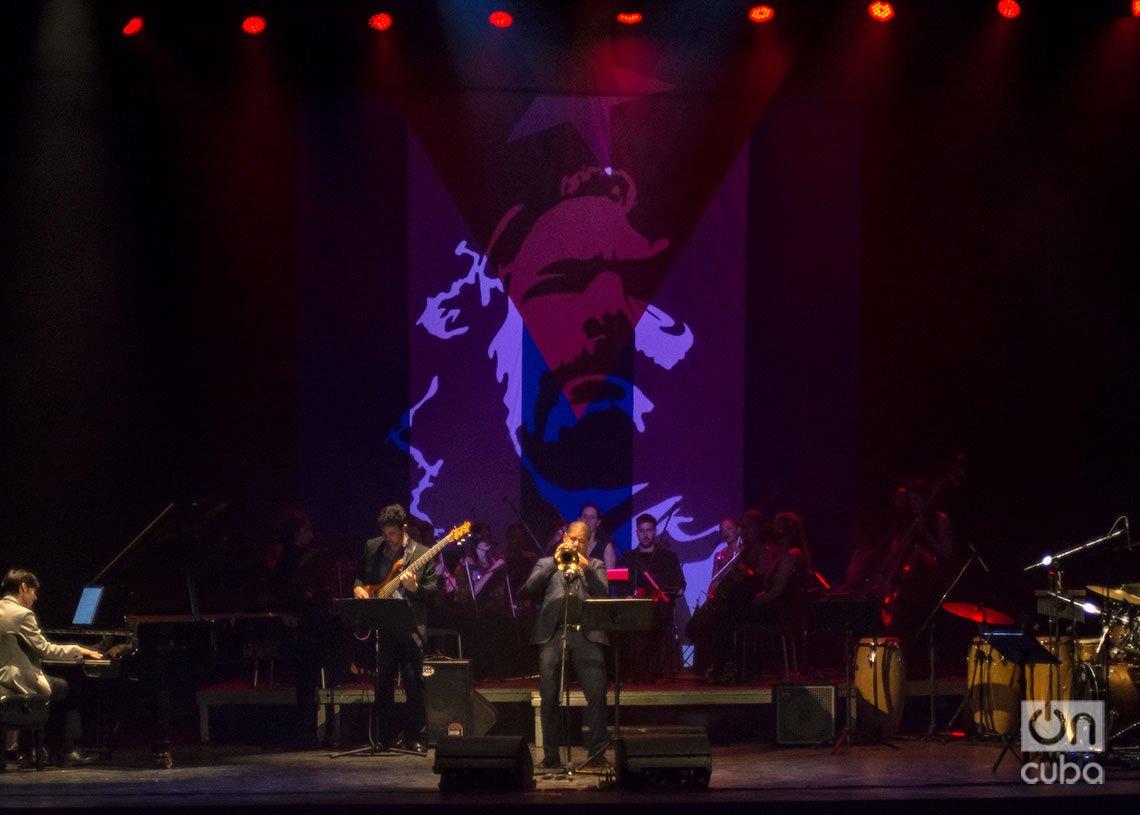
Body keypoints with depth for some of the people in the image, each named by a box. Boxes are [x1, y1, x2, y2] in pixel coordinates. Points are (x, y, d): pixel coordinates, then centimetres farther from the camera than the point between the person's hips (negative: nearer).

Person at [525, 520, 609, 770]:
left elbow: (603, 594, 3)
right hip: (552, 635, 0)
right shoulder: (546, 564, 19)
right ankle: (551, 755, 6)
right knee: (549, 698, -1)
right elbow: (531, 587, 0)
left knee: (597, 696, -9)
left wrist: (586, 570, -11)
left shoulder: (595, 566, 20)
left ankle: (597, 753, -2)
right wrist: (555, 563, -8)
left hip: (587, 635, 0)